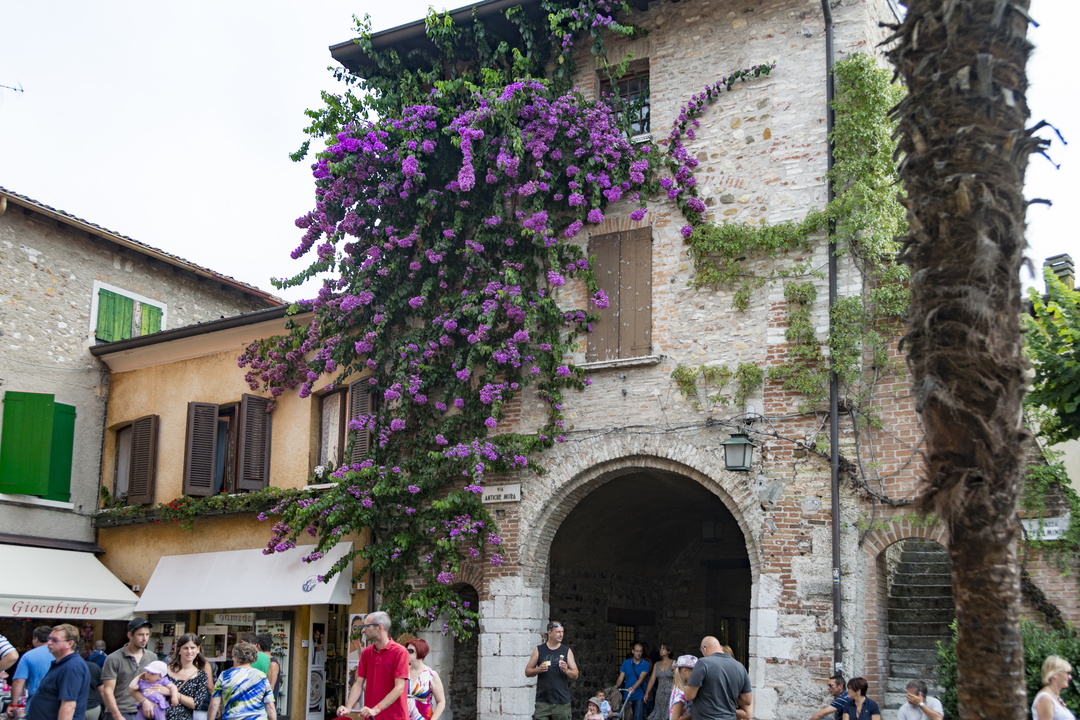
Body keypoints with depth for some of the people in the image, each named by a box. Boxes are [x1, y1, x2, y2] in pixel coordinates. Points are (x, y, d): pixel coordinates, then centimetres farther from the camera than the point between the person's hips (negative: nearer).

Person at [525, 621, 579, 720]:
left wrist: (566, 671, -13)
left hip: (562, 702, 1)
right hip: (542, 701, -1)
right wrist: (538, 670, -11)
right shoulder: (538, 650, 8)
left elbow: (575, 675, 7)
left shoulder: (567, 651, 9)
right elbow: (527, 672, 9)